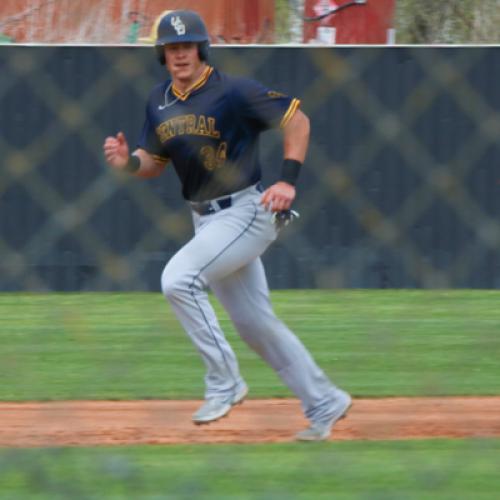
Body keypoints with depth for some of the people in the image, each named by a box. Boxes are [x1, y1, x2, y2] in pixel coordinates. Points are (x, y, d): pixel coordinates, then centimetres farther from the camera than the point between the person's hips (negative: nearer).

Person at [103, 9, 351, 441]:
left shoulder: (233, 93, -14)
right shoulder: (160, 103, 7)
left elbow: (296, 119, -10)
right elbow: (154, 162, 15)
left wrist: (288, 181, -19)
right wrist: (127, 161, -8)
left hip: (246, 213, -8)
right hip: (206, 222, 8)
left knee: (179, 279, -25)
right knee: (254, 323, 10)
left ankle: (224, 382, -14)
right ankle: (324, 403, 22)